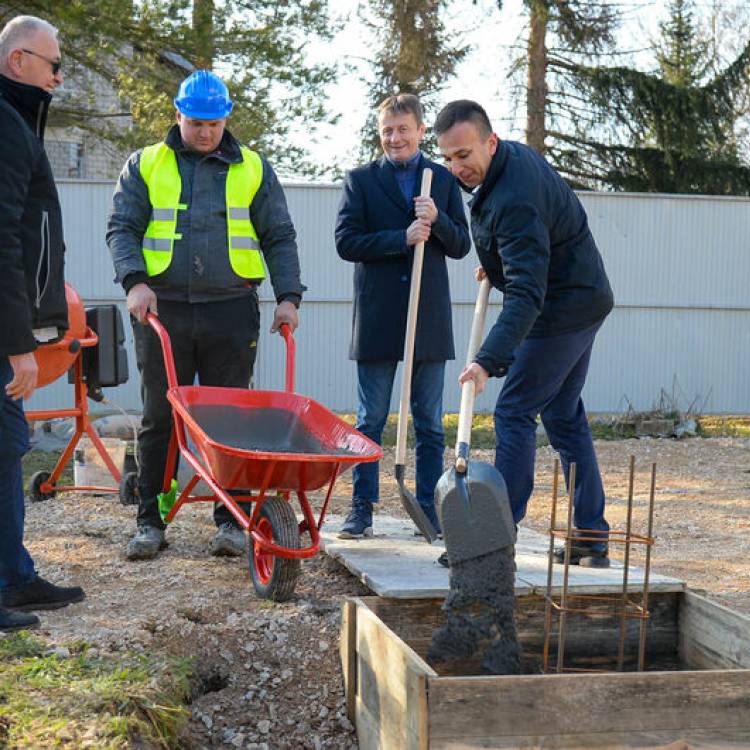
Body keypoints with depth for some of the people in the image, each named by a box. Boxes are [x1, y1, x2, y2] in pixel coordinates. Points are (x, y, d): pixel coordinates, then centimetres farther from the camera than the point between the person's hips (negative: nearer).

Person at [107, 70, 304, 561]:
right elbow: (122, 228, 4)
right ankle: (151, 521, 12)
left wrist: (288, 295, -2)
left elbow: (279, 238, 11)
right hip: (163, 309, 0)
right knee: (159, 419, 4)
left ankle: (231, 520, 10)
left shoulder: (253, 170, 11)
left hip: (231, 312, 0)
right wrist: (135, 280, -13)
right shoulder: (146, 165, 10)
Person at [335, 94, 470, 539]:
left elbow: (461, 246, 7)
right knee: (370, 421, 3)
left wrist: (436, 219, -13)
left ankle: (429, 508, 13)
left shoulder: (444, 180, 10)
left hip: (429, 318, 2)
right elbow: (346, 242, -5)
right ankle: (363, 508, 10)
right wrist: (403, 238, -16)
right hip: (377, 318, -2)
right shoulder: (361, 180, 5)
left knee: (430, 423, 6)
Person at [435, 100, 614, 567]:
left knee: (514, 413, -8)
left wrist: (489, 360, -47)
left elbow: (526, 293, -39)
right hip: (582, 301, 11)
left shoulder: (514, 202, -30)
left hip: (562, 311, -11)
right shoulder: (516, 154, 1)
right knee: (564, 416, 13)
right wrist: (498, 264, 16)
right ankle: (593, 541, 17)